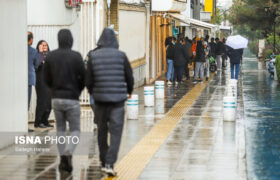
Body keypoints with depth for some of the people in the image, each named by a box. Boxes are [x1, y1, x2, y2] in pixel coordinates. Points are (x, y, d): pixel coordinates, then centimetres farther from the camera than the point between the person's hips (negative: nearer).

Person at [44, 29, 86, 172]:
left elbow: (46, 78, 3)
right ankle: (68, 154, -19)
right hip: (72, 99, -3)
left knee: (60, 129, 17)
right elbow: (83, 77, -7)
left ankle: (62, 158, 14)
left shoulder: (50, 56, 0)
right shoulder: (76, 56, -10)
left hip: (56, 98, 3)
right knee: (75, 130, 5)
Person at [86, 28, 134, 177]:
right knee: (115, 132, -2)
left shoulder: (93, 56, -2)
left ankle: (104, 163, 24)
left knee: (102, 131, 15)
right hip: (118, 98, -2)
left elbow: (89, 80, 0)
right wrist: (129, 91, 21)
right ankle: (109, 163, -14)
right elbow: (129, 77, 1)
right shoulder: (121, 56, -5)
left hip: (100, 98, 2)